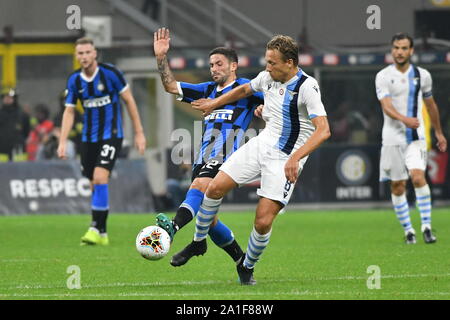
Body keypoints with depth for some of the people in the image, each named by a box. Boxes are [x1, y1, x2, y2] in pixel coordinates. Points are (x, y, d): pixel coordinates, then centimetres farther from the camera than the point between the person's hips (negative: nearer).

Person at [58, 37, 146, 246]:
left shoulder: (110, 73, -10)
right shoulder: (74, 80, 1)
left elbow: (129, 100, -3)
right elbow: (69, 111, 6)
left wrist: (139, 132, -4)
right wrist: (63, 142, -3)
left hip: (111, 135, -4)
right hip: (89, 138, 5)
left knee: (100, 179, -19)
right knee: (95, 185, 5)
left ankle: (96, 228, -18)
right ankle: (102, 234, 14)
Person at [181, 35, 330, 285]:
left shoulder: (307, 86, -19)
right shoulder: (268, 77, 2)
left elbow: (323, 130, -27)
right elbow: (245, 90, 27)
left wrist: (295, 157, -36)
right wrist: (214, 103, 37)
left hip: (285, 158, -6)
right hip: (261, 144, 6)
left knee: (263, 222, -12)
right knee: (215, 188, -4)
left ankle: (247, 267, 16)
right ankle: (198, 241, 20)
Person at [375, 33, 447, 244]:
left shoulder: (422, 75, 6)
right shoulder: (383, 76, -2)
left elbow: (431, 105, 21)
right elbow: (386, 106, -16)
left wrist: (439, 132, 26)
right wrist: (404, 119, -35)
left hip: (416, 137, 0)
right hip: (393, 138, 0)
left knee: (418, 177, -19)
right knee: (397, 186, 1)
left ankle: (427, 226, -13)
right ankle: (408, 230, 14)